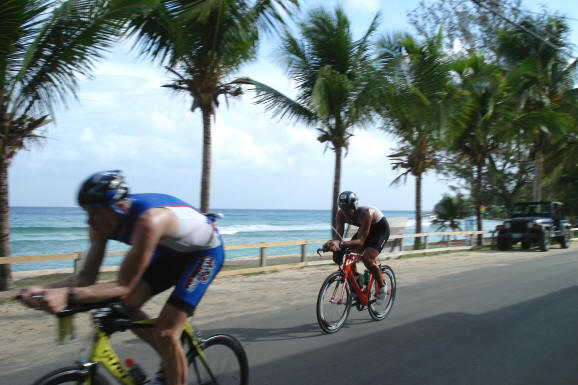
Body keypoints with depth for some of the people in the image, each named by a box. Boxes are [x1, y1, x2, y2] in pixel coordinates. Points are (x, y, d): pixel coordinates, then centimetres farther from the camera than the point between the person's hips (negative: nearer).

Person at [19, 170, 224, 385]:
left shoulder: (148, 220, -39)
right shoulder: (100, 223, -14)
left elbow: (124, 286, -38)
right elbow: (87, 277, -12)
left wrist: (68, 294, -50)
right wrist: (44, 290, -30)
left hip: (205, 252, -8)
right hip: (171, 252, 8)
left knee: (164, 334, -16)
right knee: (126, 304, -8)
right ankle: (169, 360, 13)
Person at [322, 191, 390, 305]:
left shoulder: (366, 213, -40)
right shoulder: (341, 214, -22)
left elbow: (360, 241, -44)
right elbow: (339, 235, -21)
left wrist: (341, 244, -60)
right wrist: (332, 242, -45)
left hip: (381, 228, -6)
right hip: (364, 229, 7)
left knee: (367, 259, -25)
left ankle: (382, 287, 1)